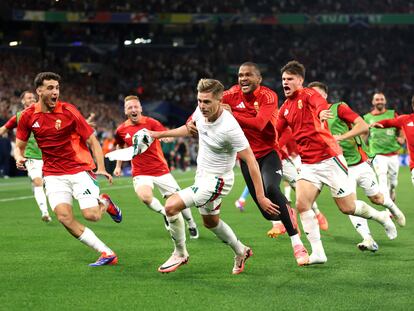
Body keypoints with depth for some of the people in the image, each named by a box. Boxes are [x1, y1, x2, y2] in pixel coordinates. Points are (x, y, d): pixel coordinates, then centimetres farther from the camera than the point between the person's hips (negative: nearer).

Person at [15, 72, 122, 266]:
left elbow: (93, 141, -5)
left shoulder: (68, 111, -9)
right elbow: (19, 146, 11)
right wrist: (19, 158, -12)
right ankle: (107, 254, -9)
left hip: (80, 170, -2)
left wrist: (101, 168, -16)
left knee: (91, 215, -15)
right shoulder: (28, 116, -1)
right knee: (64, 217, -17)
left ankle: (105, 203, 24)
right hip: (53, 175, 2)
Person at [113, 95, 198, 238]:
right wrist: (118, 166, 20)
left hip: (160, 170, -1)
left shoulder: (151, 123, -8)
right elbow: (120, 146, 22)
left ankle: (192, 225, 26)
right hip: (140, 172, 1)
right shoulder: (121, 130, 1)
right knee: (145, 196, -30)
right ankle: (166, 214, -1)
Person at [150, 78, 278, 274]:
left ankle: (180, 254, 2)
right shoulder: (201, 111, -10)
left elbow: (251, 161, -27)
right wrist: (161, 134, 18)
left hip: (217, 180, -8)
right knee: (211, 222, 25)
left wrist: (260, 196, -28)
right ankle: (241, 252, 48)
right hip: (202, 176, 8)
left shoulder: (229, 128, -32)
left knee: (171, 205, -19)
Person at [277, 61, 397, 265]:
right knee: (301, 204, -16)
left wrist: (321, 113, -55)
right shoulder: (285, 108, 13)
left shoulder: (308, 94, -9)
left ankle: (382, 217, 28)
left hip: (328, 159, -6)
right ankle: (317, 253, -13)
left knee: (347, 208, 0)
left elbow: (321, 104, -32)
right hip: (308, 164, 6)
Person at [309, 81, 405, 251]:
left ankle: (393, 208, 44)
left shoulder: (339, 108, -7)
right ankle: (368, 239, -18)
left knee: (376, 198, 10)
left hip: (360, 163, -2)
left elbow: (364, 126, -17)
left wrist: (341, 137, -27)